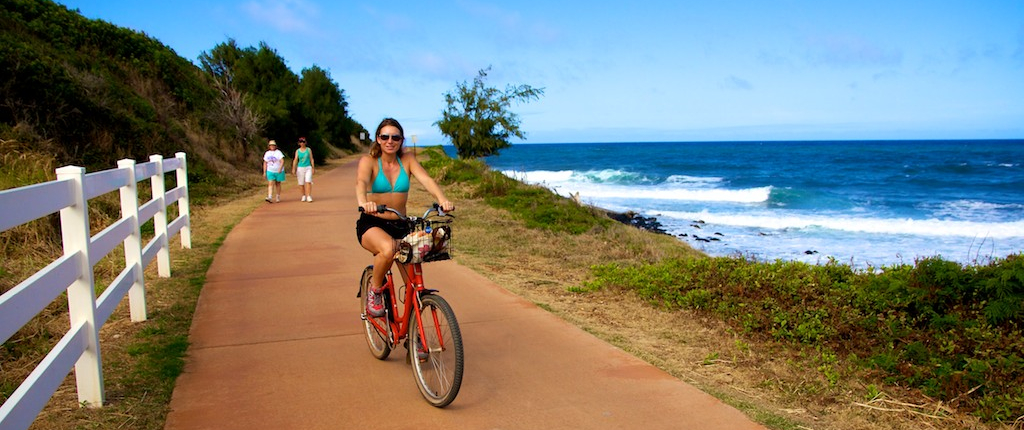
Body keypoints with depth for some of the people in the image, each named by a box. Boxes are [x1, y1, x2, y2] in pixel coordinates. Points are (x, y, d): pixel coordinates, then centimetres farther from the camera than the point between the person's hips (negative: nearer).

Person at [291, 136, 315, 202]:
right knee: (301, 184, 4)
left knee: (308, 182, -15)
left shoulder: (308, 150, 4)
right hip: (300, 168, 1)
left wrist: (313, 168, 0)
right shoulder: (297, 151, 4)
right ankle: (304, 196, 22)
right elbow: (295, 160, -1)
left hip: (308, 168, -1)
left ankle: (309, 197, -16)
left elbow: (311, 159, 5)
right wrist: (294, 169, -11)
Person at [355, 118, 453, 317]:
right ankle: (374, 290, -8)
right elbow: (361, 183, -25)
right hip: (372, 225, -3)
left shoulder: (407, 159, 4)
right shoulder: (369, 161, -4)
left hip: (400, 225, 4)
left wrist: (442, 199, -34)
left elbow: (426, 179, -13)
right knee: (388, 249, -37)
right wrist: (364, 202, -49)